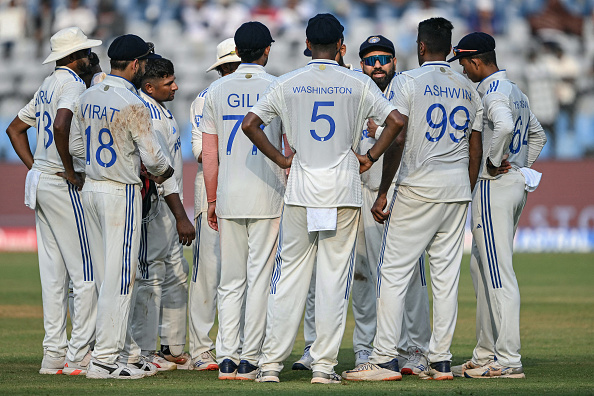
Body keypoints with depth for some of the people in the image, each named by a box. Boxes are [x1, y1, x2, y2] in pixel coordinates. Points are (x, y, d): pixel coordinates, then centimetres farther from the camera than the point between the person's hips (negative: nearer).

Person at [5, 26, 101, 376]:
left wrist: (35, 167, 16)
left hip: (40, 182, 9)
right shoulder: (73, 83, -12)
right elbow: (61, 125, -30)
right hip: (64, 187, -9)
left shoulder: (48, 86, 17)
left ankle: (54, 356, 10)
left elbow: (15, 129, 24)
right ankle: (80, 357, -9)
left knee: (53, 274, 10)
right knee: (86, 272, -7)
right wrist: (70, 171, -20)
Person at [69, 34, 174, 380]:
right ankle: (104, 360, -7)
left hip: (91, 189, 8)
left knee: (105, 276, 12)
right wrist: (164, 171, 4)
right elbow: (152, 156, -17)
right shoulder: (133, 105, -17)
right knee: (120, 276, -5)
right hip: (121, 194, -8)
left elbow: (76, 146, 14)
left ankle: (115, 347, 15)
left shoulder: (88, 98, 7)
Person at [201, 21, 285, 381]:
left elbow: (209, 153, 7)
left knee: (231, 280, 9)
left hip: (228, 198, 3)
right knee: (260, 278, -1)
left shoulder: (217, 91, 6)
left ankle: (227, 359, 6)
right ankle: (250, 361, -3)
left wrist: (212, 200, 13)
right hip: (268, 196, -3)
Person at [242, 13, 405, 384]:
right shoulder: (357, 83, 0)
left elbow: (250, 124, -1)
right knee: (335, 277, 3)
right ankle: (324, 364, 0)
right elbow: (396, 121, -8)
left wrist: (281, 159, 6)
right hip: (343, 191, -1)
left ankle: (271, 363, 4)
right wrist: (370, 157, 2)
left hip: (300, 190, 1)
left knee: (289, 275, 6)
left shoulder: (288, 84, 3)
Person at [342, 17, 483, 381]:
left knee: (394, 271, -4)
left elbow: (397, 140, -12)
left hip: (418, 187, -6)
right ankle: (440, 361, 5)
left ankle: (385, 359, -9)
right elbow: (476, 147, 13)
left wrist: (383, 193, -8)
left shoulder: (408, 81, -5)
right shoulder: (469, 89, 12)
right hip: (458, 188, 6)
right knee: (447, 275, 7)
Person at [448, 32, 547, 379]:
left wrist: (495, 161, -22)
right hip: (517, 185, 10)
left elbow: (504, 125, -36)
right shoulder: (516, 91, 17)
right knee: (482, 269, 16)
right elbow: (538, 136, 28)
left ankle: (508, 360, -12)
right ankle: (486, 356, 18)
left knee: (499, 273, -10)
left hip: (493, 186, -10)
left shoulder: (492, 92, -15)